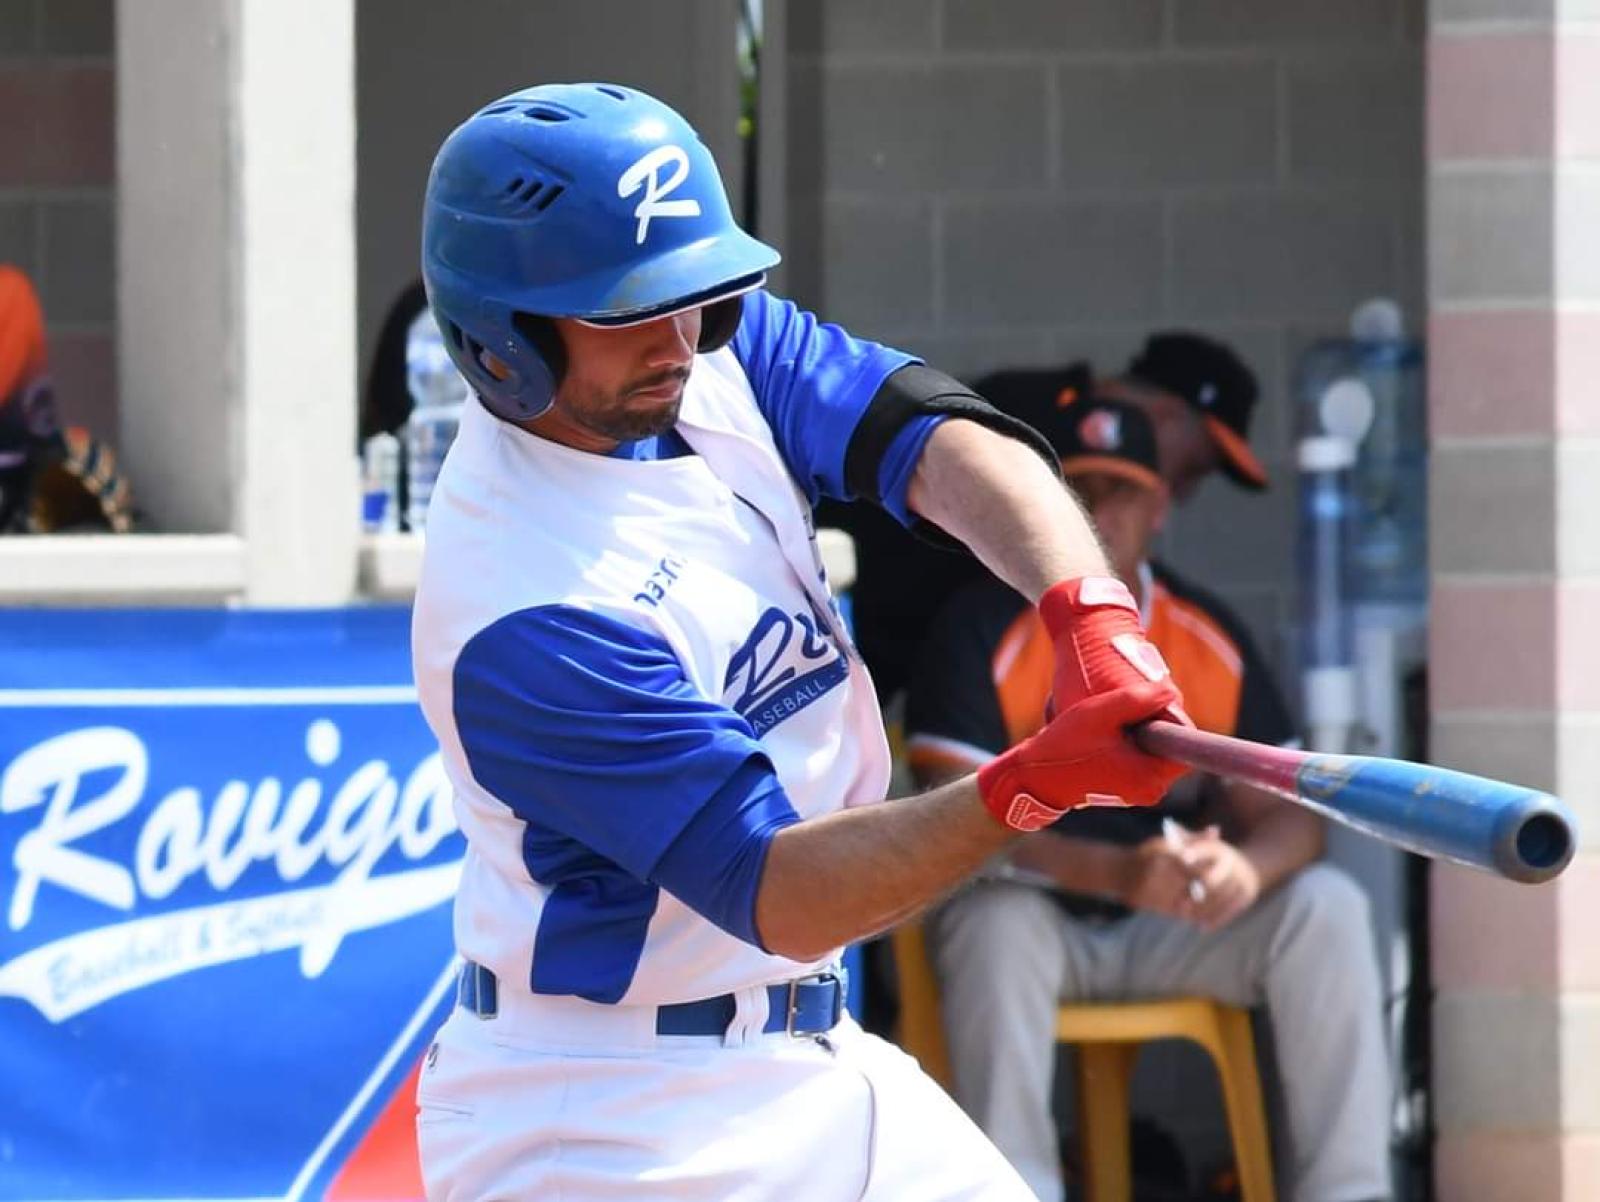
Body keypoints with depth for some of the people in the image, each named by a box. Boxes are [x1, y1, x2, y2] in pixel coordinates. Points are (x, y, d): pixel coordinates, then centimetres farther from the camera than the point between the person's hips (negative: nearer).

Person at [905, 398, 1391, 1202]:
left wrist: (1244, 866, -29)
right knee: (995, 924, -36)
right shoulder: (982, 630, -10)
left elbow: (1286, 809, -2)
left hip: (1172, 928, 4)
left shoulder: (1208, 636, 3)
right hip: (1035, 916, -4)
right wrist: (1119, 873, -36)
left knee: (1326, 906, -19)